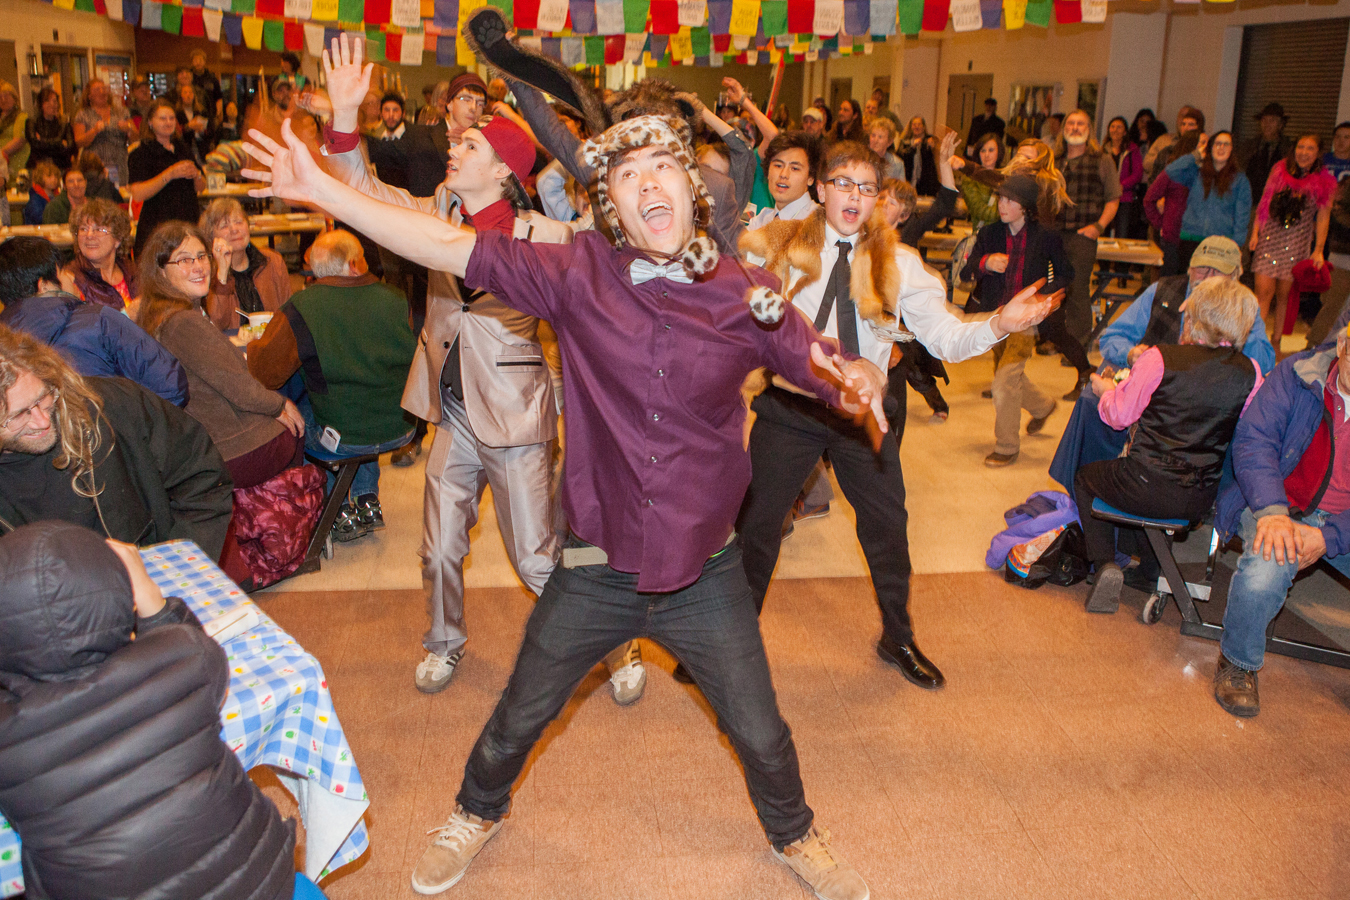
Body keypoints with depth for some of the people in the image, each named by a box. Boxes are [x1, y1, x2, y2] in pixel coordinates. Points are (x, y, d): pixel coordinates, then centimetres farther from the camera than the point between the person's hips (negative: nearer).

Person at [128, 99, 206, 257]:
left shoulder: (182, 148, 17)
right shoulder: (141, 154, -1)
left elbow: (201, 188, 19)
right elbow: (138, 194, -14)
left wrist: (196, 174, -4)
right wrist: (170, 174, -20)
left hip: (188, 225, 5)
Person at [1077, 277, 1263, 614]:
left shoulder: (1159, 359, -12)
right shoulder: (1251, 374, -4)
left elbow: (1120, 415, -3)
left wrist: (1107, 390, 20)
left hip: (1145, 490, -4)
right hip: (1199, 502, 4)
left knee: (1085, 478, 26)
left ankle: (1104, 563, 9)